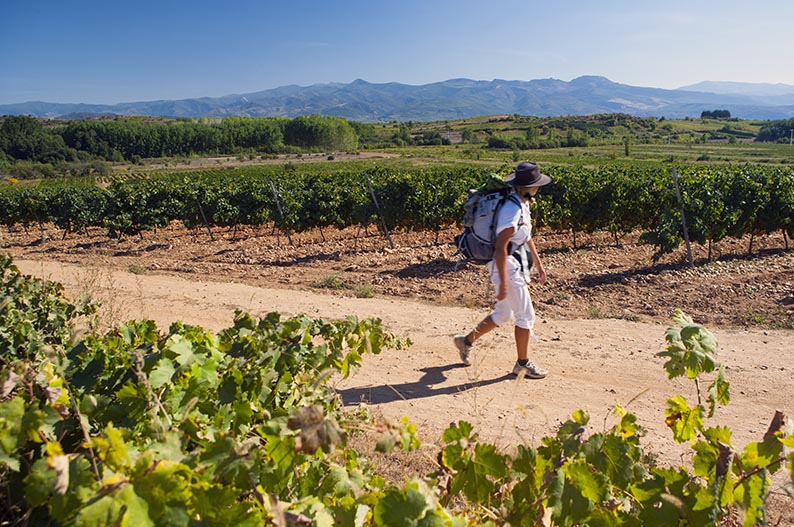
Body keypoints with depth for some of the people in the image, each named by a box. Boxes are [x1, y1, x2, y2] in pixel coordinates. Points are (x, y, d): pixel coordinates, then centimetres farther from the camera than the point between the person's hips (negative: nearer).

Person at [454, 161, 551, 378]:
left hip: (516, 265, 10)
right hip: (507, 266, -10)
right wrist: (503, 283, -24)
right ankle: (523, 364, 16)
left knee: (503, 315, 19)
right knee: (526, 316, 1)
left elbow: (527, 237, 22)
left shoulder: (522, 204, 9)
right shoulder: (511, 209, -23)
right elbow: (500, 248, -25)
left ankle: (467, 341, 33)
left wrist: (538, 263, 25)